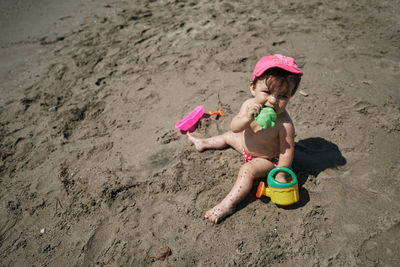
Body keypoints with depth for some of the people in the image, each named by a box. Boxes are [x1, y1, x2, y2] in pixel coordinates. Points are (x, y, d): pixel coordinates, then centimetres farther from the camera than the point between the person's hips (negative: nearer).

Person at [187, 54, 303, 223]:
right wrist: (246, 118, -45)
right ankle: (204, 144, 48)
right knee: (229, 136, 21)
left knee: (247, 170, -28)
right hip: (249, 146, 7)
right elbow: (234, 128, -24)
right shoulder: (249, 105, -23)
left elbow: (287, 151, -29)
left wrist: (280, 175, -24)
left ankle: (228, 204, -22)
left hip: (267, 159, -6)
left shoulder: (284, 123, -38)